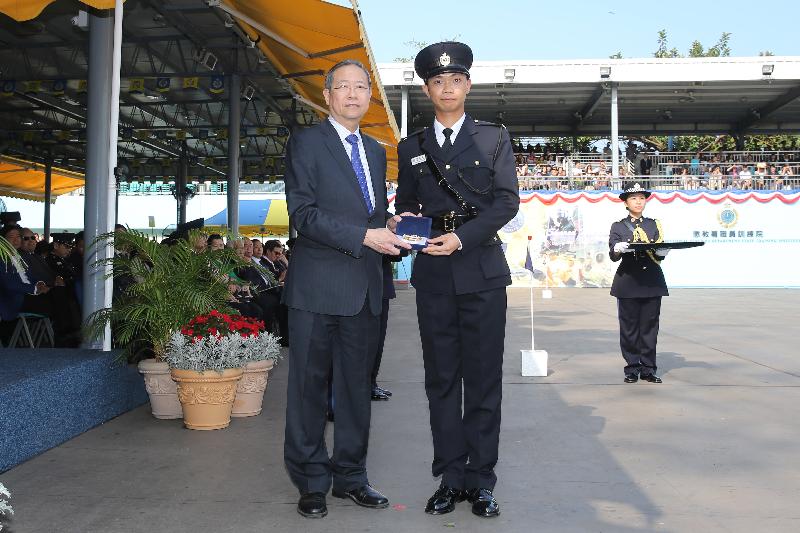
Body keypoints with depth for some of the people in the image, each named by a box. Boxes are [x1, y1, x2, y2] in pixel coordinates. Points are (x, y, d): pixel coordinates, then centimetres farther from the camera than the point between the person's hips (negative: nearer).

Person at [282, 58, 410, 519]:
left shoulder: (375, 150, 18)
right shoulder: (306, 143, -2)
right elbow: (304, 214, -13)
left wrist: (390, 226, 2)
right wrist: (365, 236, -19)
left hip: (365, 287, 6)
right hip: (318, 286, -6)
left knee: (357, 384, 12)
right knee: (310, 385, 2)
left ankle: (351, 476, 25)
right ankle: (312, 482, 16)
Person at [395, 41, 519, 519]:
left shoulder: (494, 138, 7)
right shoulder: (412, 148, 14)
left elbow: (508, 200, -2)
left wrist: (462, 237, -15)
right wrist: (406, 220, -6)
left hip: (482, 269, -2)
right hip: (433, 274, 3)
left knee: (483, 378, 1)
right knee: (441, 380, 6)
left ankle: (481, 479, 11)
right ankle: (451, 476, 15)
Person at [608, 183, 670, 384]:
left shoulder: (654, 224, 14)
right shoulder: (618, 226, 8)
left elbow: (660, 255, 7)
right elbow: (613, 255, -3)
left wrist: (663, 251, -16)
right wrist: (619, 248, -26)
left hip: (652, 282, 2)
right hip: (628, 282, -2)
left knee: (650, 326, 2)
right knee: (629, 326, 0)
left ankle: (648, 369, 10)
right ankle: (632, 368, 9)